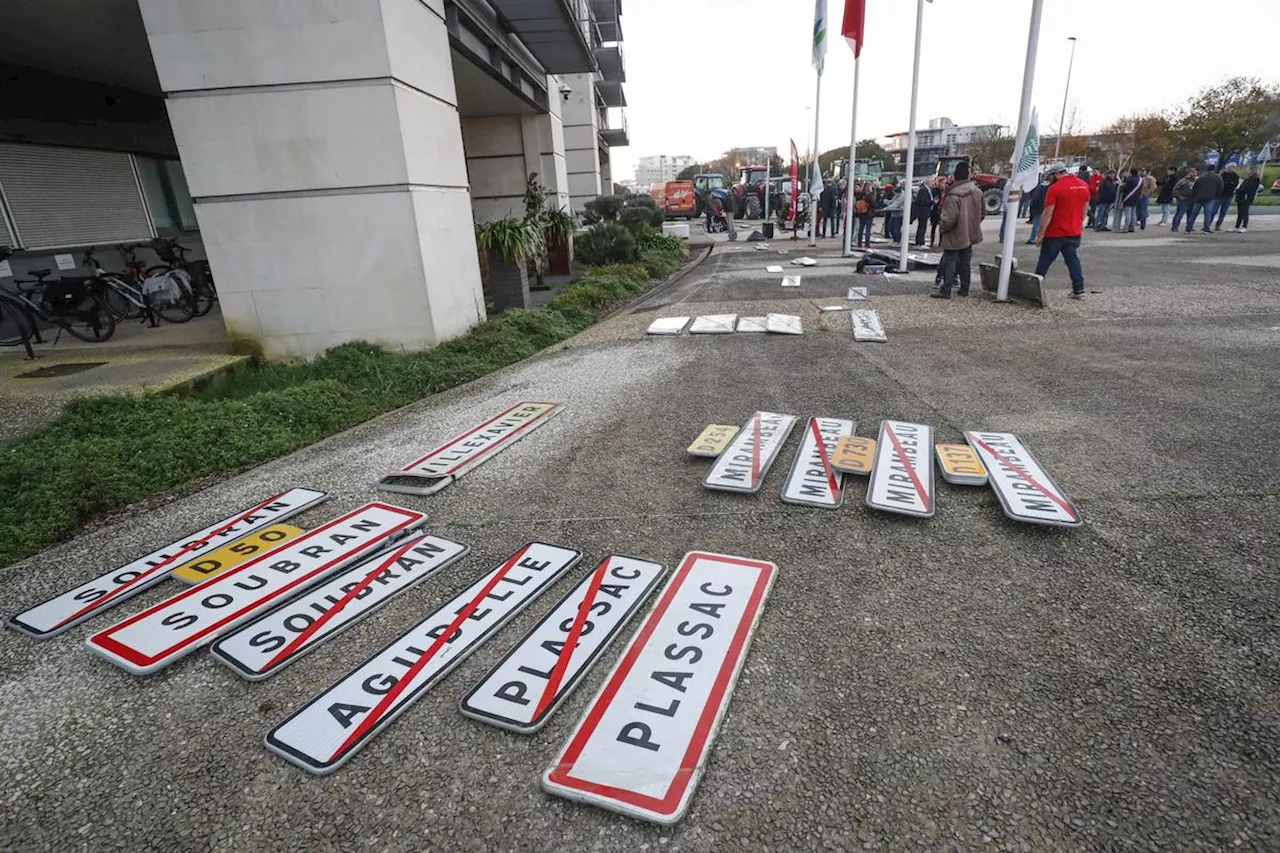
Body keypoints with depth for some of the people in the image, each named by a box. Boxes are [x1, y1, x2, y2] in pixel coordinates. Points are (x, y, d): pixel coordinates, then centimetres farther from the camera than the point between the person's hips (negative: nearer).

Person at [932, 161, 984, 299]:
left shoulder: (953, 195, -22)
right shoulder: (977, 191, 3)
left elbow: (949, 219, -25)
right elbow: (981, 213, 13)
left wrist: (941, 228, -8)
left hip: (954, 237, -7)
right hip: (970, 235, 7)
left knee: (949, 262, -1)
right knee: (965, 263, 15)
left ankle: (945, 291, -1)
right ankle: (964, 289, 23)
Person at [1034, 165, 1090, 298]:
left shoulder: (1055, 188, -14)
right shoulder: (1084, 185, 8)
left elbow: (1048, 214, -15)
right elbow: (1084, 209, 13)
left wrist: (1041, 235, -12)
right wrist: (1077, 225, 22)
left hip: (1055, 233, -6)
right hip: (1074, 233, 6)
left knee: (1044, 262, 4)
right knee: (1073, 261, 8)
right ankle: (1078, 289, 6)